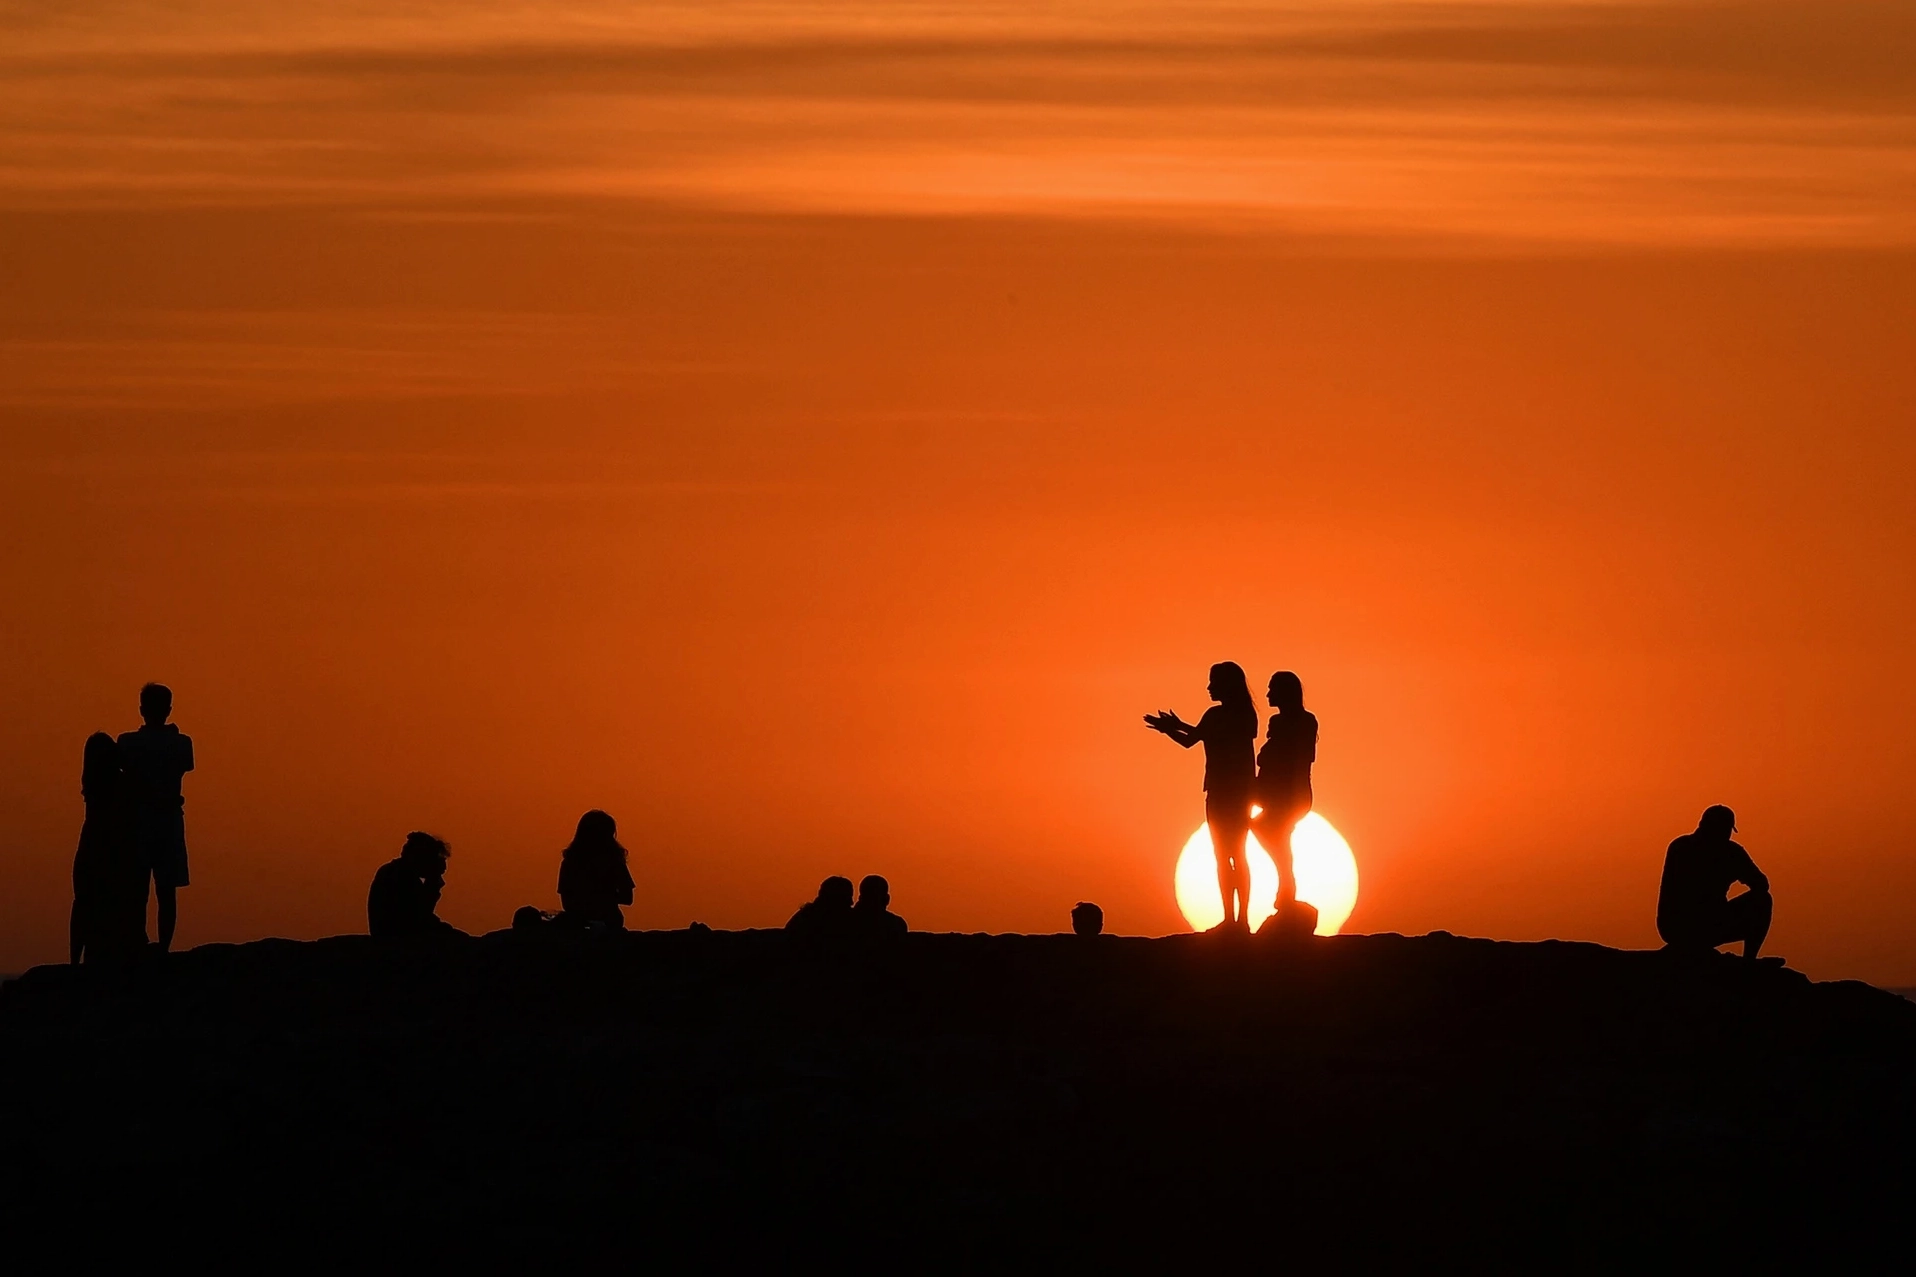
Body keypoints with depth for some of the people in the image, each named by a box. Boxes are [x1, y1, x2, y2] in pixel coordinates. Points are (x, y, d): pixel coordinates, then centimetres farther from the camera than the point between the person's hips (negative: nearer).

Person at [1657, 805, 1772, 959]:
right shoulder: (1730, 852, -3)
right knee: (1761, 900, 14)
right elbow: (1761, 885, 6)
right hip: (1707, 930, -6)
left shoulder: (1678, 847, 10)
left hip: (1670, 930, 6)